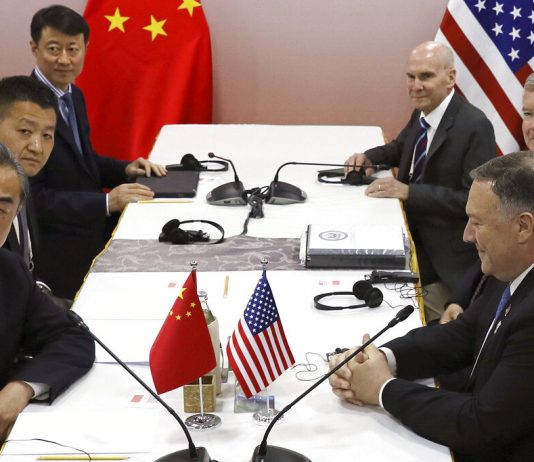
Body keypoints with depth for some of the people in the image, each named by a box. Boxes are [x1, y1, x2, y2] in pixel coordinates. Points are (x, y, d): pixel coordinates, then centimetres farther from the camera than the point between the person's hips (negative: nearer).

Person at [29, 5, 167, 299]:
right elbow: (32, 198, -21)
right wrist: (106, 202, -24)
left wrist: (126, 169, 4)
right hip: (60, 253, -8)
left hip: (94, 228, 8)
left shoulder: (74, 95, 9)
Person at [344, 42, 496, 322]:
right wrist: (368, 157, 4)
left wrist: (408, 191, -26)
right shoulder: (421, 115, 5)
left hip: (447, 256, -7)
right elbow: (400, 148, 26)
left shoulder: (475, 126, -21)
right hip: (414, 234, 8)